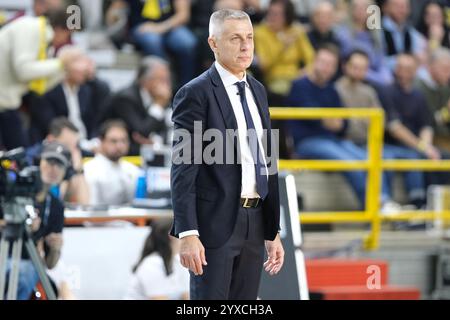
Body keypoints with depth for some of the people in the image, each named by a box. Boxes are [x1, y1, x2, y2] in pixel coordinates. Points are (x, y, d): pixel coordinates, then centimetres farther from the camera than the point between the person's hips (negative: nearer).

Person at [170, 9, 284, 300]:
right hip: (215, 222, -7)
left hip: (254, 222, 7)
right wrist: (188, 234, -20)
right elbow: (183, 171, -13)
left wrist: (273, 231, 16)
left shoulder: (257, 91, 14)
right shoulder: (196, 94, -9)